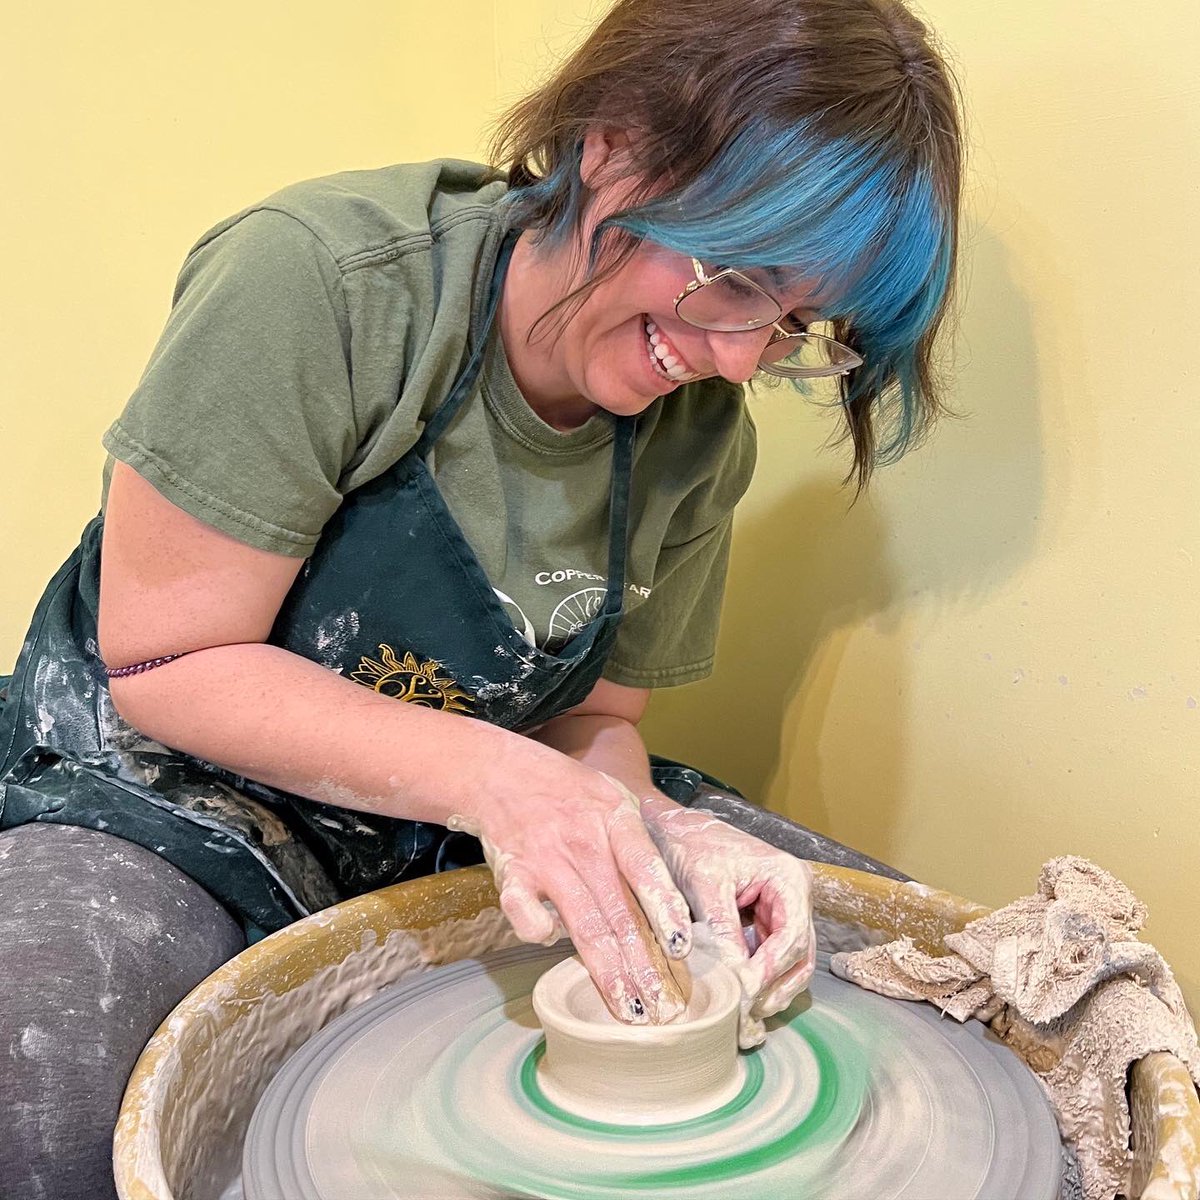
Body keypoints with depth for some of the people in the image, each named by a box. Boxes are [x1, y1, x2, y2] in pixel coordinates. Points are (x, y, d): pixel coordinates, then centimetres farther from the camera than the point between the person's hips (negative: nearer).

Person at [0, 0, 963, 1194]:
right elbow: (163, 663, -20)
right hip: (168, 800, -3)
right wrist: (487, 773, -31)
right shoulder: (322, 279, -25)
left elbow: (591, 717, 0)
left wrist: (653, 832, -23)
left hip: (439, 834, 4)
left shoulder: (701, 435, -7)